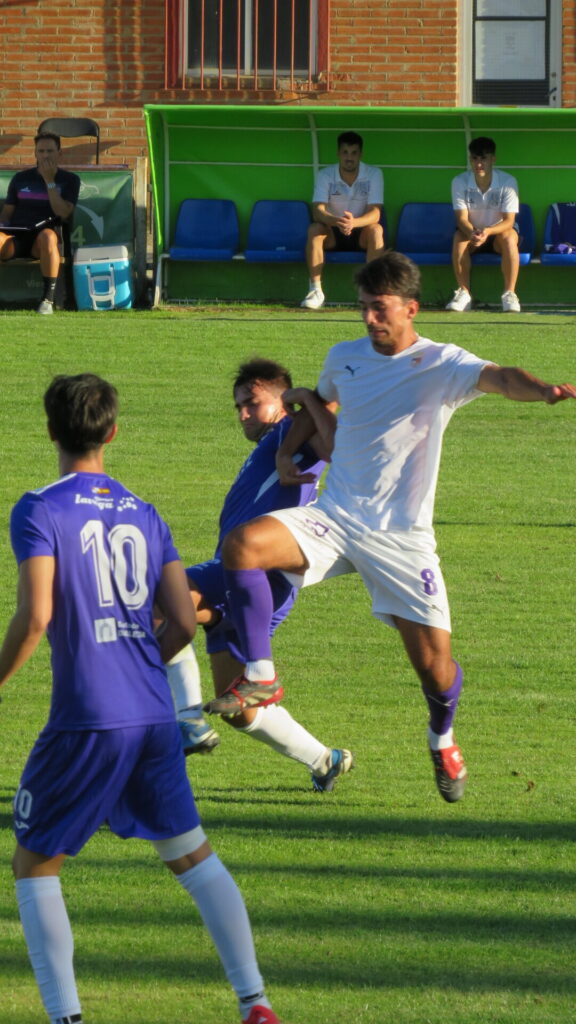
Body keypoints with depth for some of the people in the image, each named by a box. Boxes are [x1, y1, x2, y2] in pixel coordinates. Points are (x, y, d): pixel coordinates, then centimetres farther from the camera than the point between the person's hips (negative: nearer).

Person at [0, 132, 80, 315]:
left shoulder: (69, 180, 13)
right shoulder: (21, 178, 21)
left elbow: (63, 213, -2)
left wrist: (49, 181, -3)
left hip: (42, 236, -2)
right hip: (16, 236, 2)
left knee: (48, 236, -41)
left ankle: (48, 299, -39)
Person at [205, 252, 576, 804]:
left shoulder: (442, 365, -10)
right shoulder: (344, 358, 6)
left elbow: (497, 377, -31)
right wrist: (287, 450, 10)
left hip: (402, 538, -3)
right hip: (333, 520, 3)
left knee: (435, 666, -3)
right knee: (242, 545, -24)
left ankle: (442, 739, 33)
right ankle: (260, 676, -11)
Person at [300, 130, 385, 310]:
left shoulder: (374, 174, -12)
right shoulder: (325, 175, -10)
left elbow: (375, 214, -21)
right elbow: (318, 211, -22)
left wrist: (354, 222, -44)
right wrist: (336, 221, -45)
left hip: (361, 234, -1)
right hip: (334, 234, 1)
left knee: (376, 230, -33)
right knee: (314, 229, -31)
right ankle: (315, 291, -31)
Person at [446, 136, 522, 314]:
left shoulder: (507, 182, -19)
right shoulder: (460, 182, -15)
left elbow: (508, 221, -22)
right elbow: (462, 218, -19)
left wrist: (488, 232, -44)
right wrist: (472, 232, -44)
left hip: (497, 232, -1)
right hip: (471, 231, 1)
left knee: (509, 237, -35)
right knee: (459, 237, -32)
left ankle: (510, 293, -32)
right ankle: (463, 293, -28)